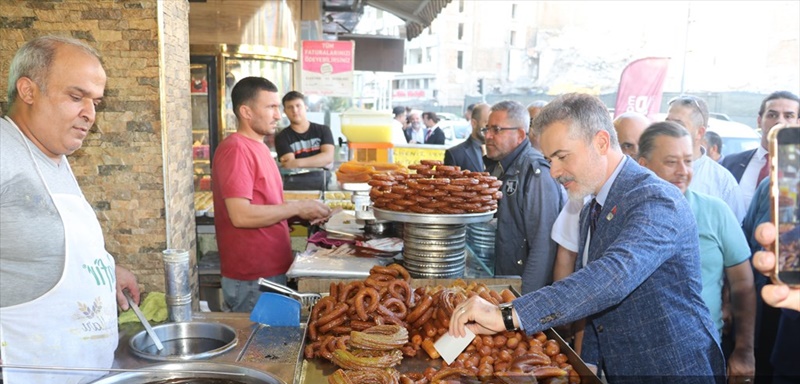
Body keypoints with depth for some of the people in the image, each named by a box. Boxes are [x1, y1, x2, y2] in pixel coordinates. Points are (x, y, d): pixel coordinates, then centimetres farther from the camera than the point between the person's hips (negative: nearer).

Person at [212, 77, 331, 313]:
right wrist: (297, 207, -17)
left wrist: (301, 213, 3)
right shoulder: (235, 150, -17)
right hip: (251, 280, -9)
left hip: (272, 271, 9)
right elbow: (241, 215, -25)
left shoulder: (257, 147, 13)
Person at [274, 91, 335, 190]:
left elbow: (328, 157, -4)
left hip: (324, 181, 1)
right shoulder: (282, 137, 7)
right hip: (296, 183, -1)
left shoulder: (323, 130, 12)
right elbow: (290, 166, -5)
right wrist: (319, 161, -6)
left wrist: (298, 163, -13)